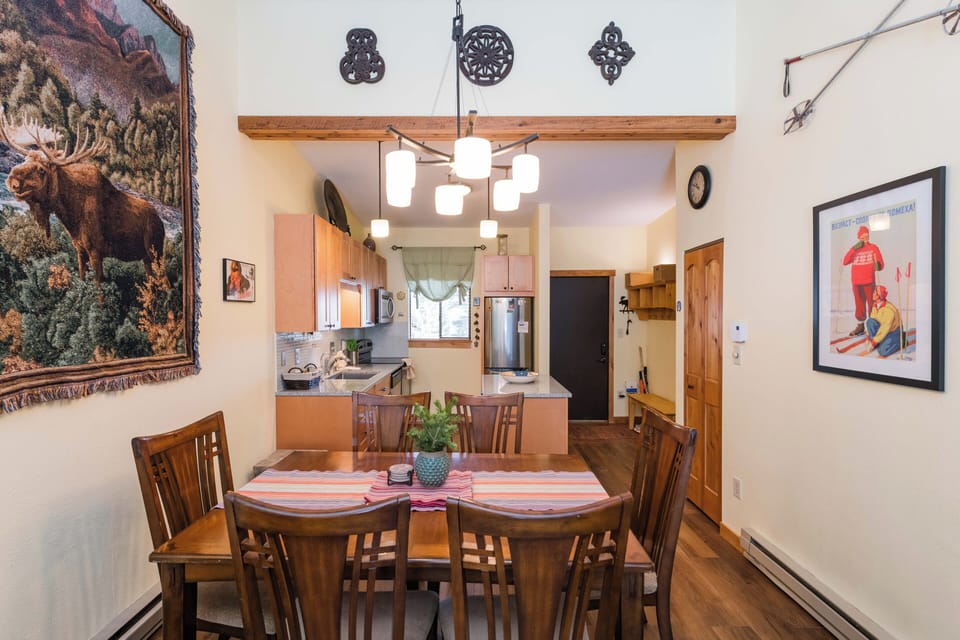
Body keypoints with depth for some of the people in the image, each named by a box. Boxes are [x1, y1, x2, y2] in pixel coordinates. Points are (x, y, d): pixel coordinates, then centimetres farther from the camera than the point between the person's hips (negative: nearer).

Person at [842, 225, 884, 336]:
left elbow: (881, 265, -1)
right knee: (859, 305, 9)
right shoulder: (855, 249, 11)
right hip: (856, 283, 2)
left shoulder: (873, 248, 4)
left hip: (869, 282, -2)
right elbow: (845, 261, -4)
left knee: (872, 304, -4)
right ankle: (860, 325, 17)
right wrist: (854, 248, -10)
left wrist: (878, 266, -25)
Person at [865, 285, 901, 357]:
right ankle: (876, 343, -9)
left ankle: (900, 340, 6)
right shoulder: (875, 306, -6)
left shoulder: (888, 309, -28)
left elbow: (885, 328, -28)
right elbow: (872, 322, -1)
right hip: (882, 328, 7)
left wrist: (874, 342, -26)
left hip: (894, 331, -6)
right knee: (870, 321, -23)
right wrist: (868, 336, -8)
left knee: (883, 351, -22)